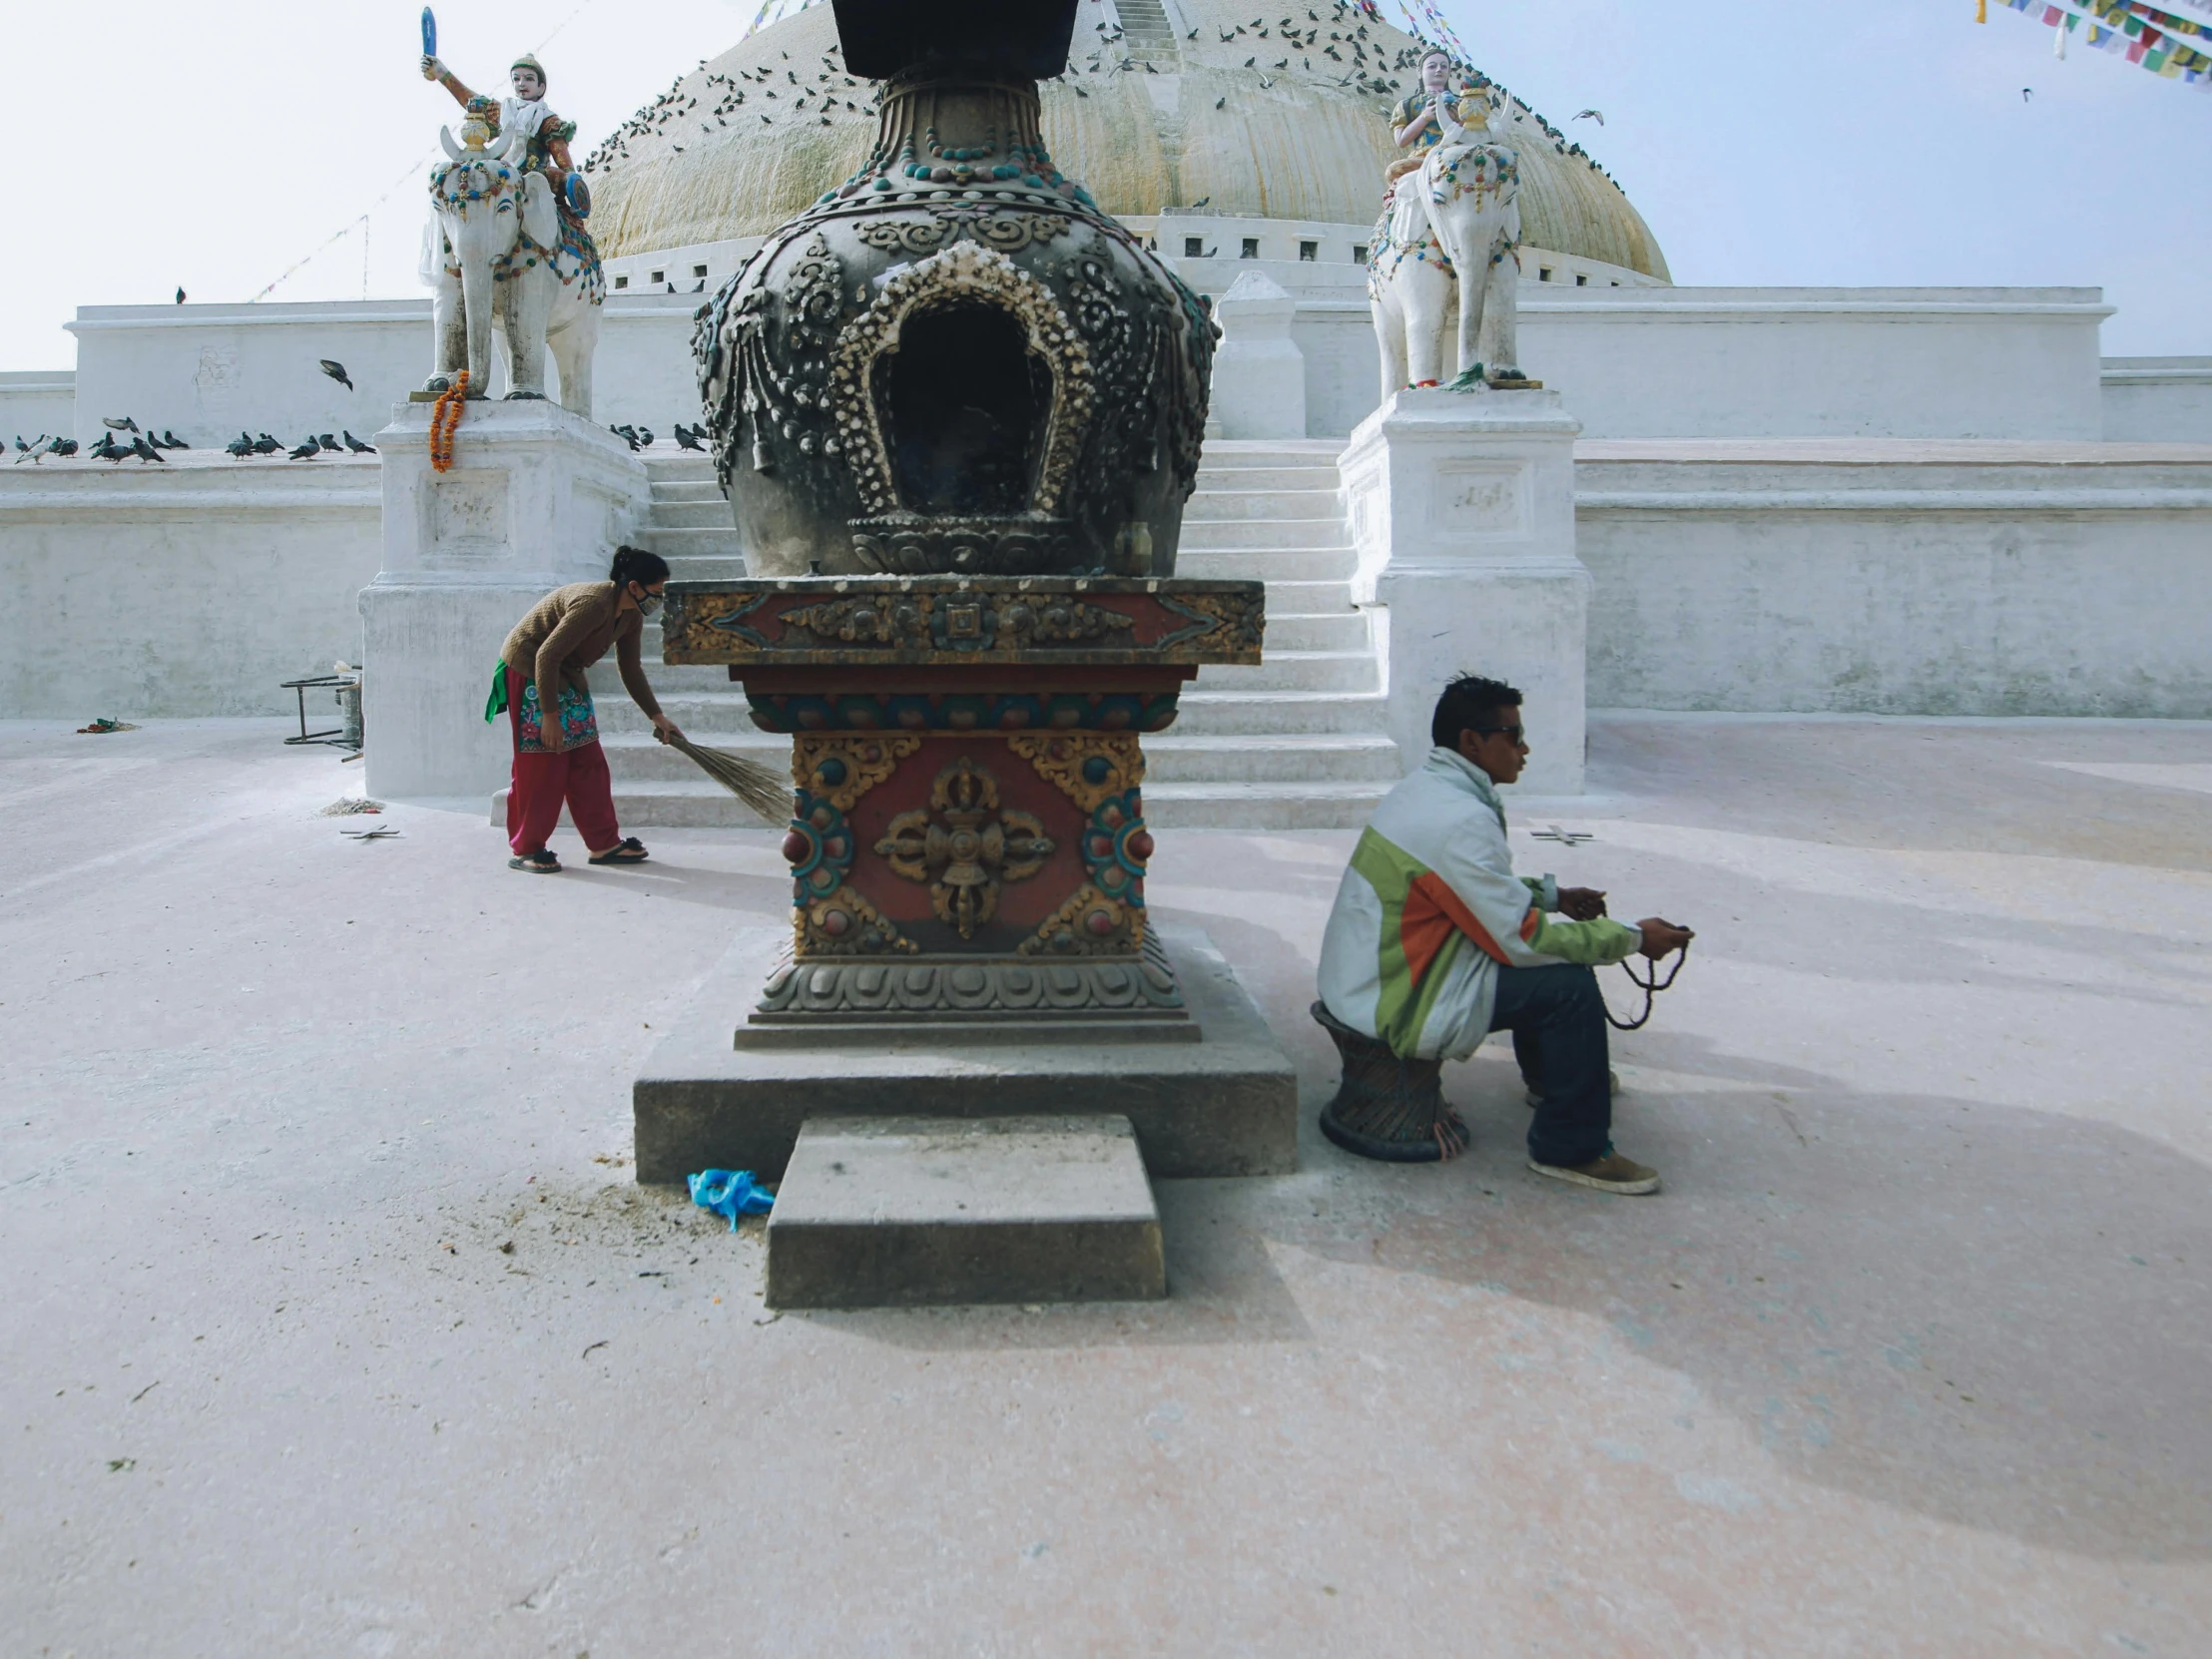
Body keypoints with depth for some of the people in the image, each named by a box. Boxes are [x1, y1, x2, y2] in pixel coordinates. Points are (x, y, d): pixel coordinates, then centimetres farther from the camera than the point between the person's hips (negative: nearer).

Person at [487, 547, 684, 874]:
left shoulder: (631, 617, -2)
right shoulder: (593, 604, -30)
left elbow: (630, 670, 10)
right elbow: (546, 657, -30)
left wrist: (656, 716, 9)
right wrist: (550, 715, -27)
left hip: (566, 675, 9)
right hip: (529, 671, -9)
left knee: (588, 761, 6)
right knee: (540, 765, -6)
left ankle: (604, 843, 11)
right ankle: (525, 849, 5)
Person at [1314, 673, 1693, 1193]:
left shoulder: (1424, 790, 7)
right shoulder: (1460, 819, -25)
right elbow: (1523, 939, -21)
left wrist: (1553, 895, 14)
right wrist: (1633, 937, -11)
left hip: (1370, 983, 10)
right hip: (1392, 1012, -10)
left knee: (1542, 955, 21)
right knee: (1568, 984, -14)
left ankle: (1550, 1075, 43)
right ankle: (1571, 1150, -1)